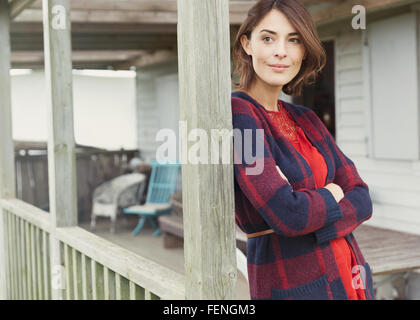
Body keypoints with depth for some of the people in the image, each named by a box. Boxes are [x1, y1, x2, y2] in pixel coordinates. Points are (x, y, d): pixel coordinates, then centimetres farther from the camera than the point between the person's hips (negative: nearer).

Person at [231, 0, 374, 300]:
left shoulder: (306, 120, 7)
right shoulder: (236, 114, -15)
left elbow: (362, 200, 0)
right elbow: (287, 214, -24)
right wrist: (331, 195, -6)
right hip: (292, 283, -6)